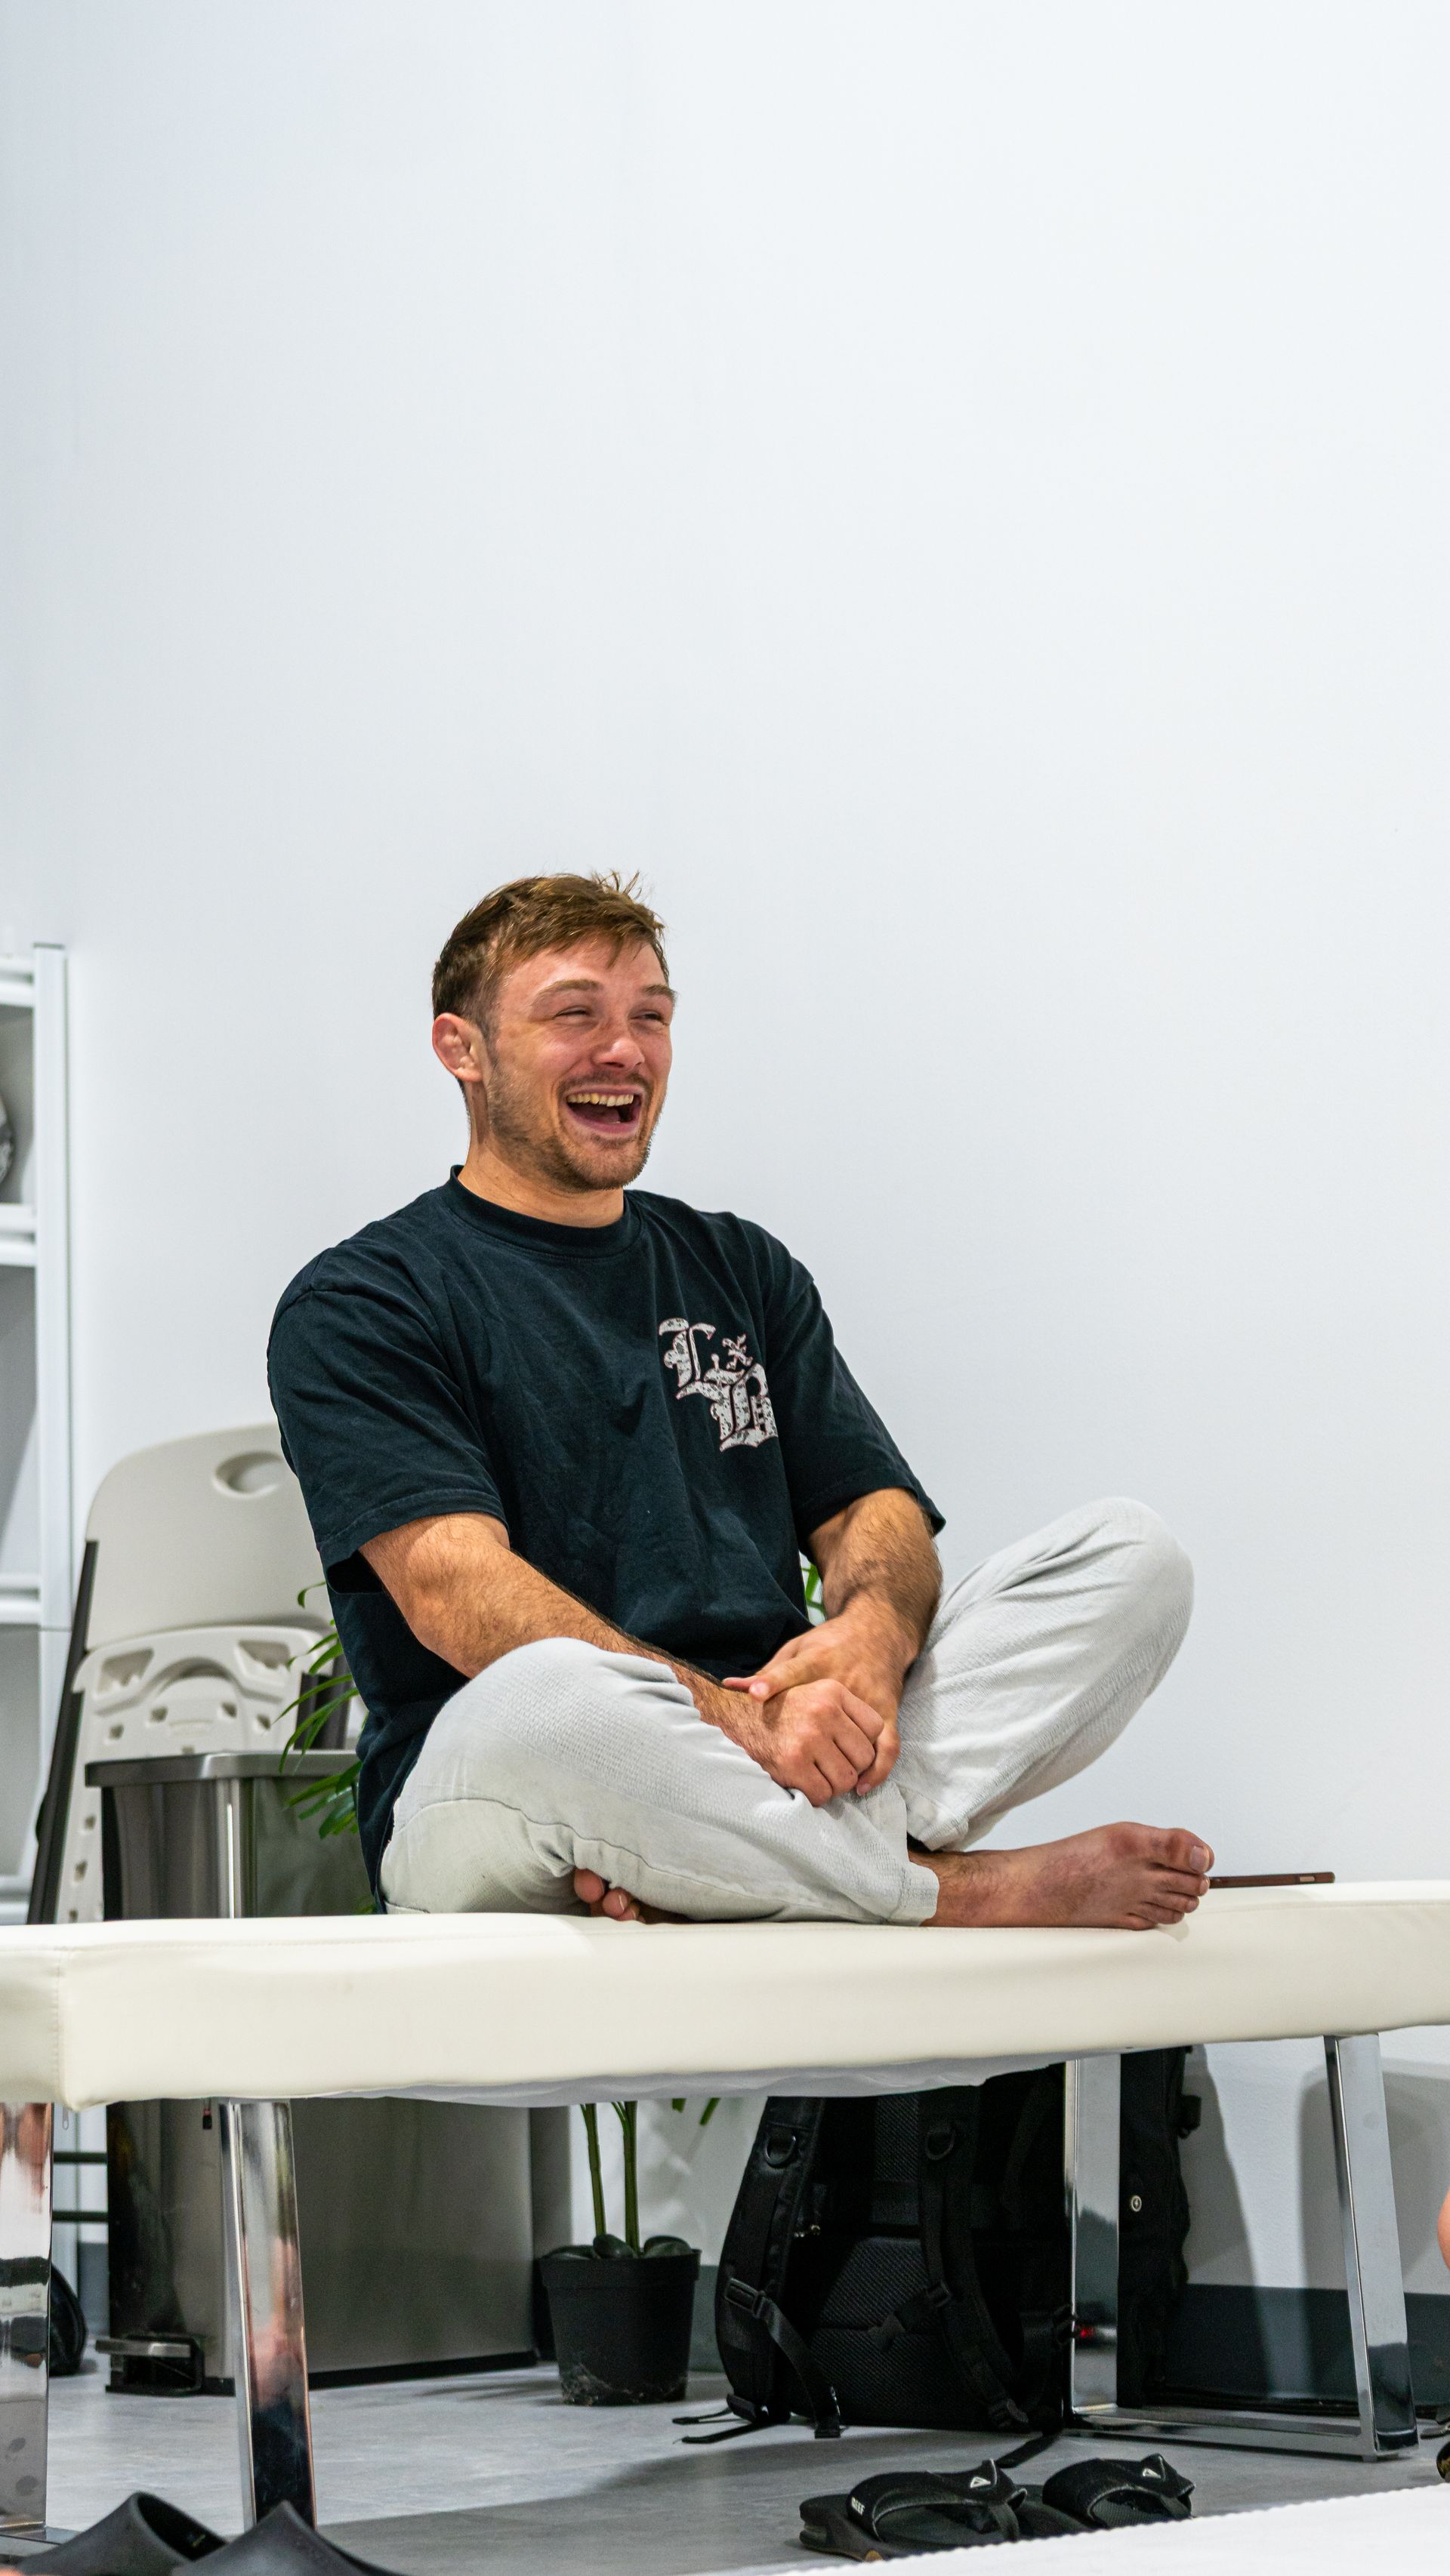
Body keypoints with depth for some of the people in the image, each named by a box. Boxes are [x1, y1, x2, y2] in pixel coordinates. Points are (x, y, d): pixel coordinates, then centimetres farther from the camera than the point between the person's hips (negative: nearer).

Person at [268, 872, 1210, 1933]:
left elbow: (875, 1510, 14)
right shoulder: (358, 1305, 4)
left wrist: (875, 1627, -13)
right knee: (548, 1697, -42)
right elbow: (457, 1592, -11)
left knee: (1130, 1553, -12)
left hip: (803, 1761, 6)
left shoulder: (743, 1269, 24)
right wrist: (731, 1716, -25)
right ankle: (974, 1893, -24)